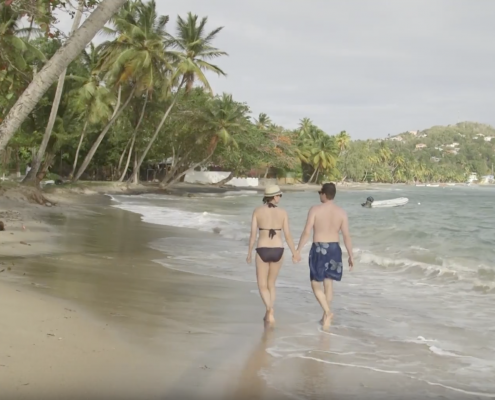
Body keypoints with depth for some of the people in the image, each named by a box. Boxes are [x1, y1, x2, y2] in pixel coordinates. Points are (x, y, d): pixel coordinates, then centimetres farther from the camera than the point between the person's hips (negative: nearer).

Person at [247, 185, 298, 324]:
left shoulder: (257, 211, -5)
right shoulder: (283, 212, -3)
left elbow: (253, 234, -6)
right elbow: (288, 236, -2)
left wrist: (249, 253, 5)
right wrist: (294, 253, 10)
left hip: (263, 251, -2)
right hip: (277, 251, 2)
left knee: (262, 286, 9)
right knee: (271, 283, 22)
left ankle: (270, 309, -17)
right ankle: (269, 314, 22)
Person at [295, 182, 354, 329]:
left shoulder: (315, 209, -11)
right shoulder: (341, 212, -1)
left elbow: (307, 232, -13)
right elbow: (347, 236, -3)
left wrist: (298, 250, -6)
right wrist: (351, 255, 4)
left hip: (318, 249, -4)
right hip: (334, 248, 4)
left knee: (315, 284, 6)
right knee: (328, 282, 16)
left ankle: (327, 312, -12)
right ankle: (325, 316, 21)